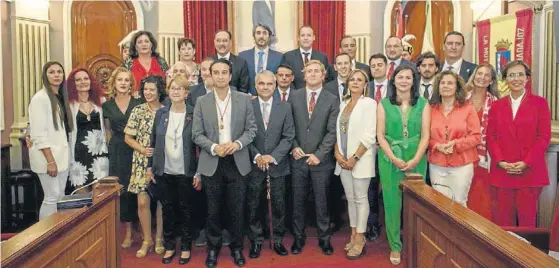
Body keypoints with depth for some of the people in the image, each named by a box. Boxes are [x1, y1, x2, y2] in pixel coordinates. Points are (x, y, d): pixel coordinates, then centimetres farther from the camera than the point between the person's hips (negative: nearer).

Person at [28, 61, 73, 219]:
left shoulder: (61, 97, 13)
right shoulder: (40, 98, -11)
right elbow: (39, 134, -16)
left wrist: (59, 157, 11)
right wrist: (50, 160, -20)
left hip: (62, 154, 8)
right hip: (47, 155, -8)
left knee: (61, 197, 10)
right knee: (52, 197, -7)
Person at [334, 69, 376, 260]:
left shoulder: (369, 103, -7)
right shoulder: (343, 103, 12)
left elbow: (369, 136, -14)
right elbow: (338, 131, 12)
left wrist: (355, 158, -16)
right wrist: (337, 153, -2)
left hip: (360, 159, -6)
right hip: (343, 159, 6)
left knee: (360, 199, 1)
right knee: (350, 198, 11)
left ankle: (360, 239, 8)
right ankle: (354, 235, 22)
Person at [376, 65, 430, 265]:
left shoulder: (423, 104, 4)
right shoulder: (384, 104, 3)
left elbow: (425, 136, -1)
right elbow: (380, 135, -1)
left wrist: (415, 160, -12)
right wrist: (394, 158, -12)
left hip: (416, 160, 0)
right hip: (390, 159, 0)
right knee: (392, 202, 3)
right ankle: (395, 246, 15)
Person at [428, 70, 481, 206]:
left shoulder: (467, 108, 0)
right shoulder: (431, 110, 5)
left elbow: (476, 136, -3)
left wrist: (456, 144, -16)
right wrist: (437, 146, -13)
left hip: (462, 165, -1)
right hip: (437, 166, 2)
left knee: (459, 203, 7)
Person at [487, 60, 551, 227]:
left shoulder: (540, 103, 4)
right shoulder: (497, 106, 12)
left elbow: (544, 137, -2)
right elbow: (491, 137, 7)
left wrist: (526, 163, -12)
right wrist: (500, 161, -8)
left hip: (530, 171, -2)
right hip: (502, 172, 2)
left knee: (527, 218, 2)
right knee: (503, 220, 3)